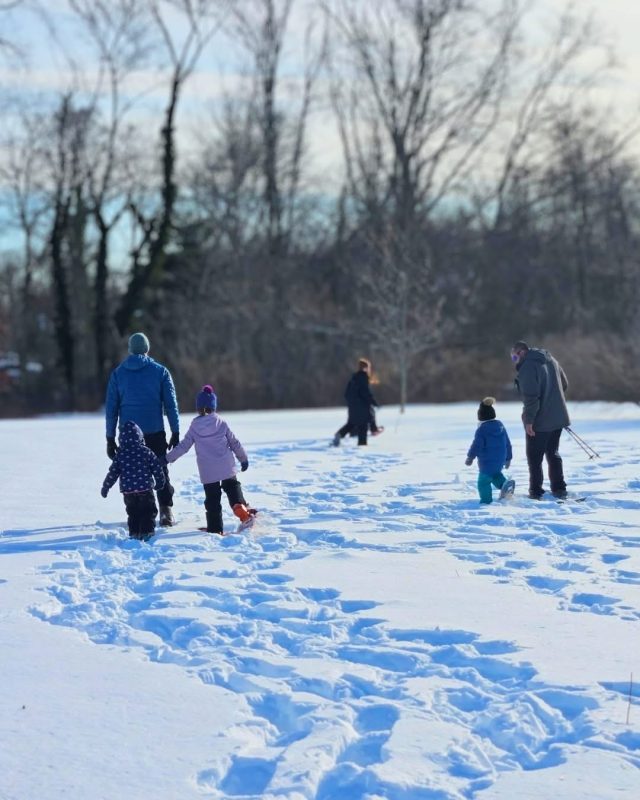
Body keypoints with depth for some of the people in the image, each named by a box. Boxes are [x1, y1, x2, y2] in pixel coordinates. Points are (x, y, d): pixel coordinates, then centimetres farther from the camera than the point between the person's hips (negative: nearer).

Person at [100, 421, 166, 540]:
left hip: (128, 491, 2)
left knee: (133, 513, 15)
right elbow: (157, 468, 0)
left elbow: (113, 473, 3)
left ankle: (134, 533, 12)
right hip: (145, 490, -2)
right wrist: (160, 482, 16)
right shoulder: (146, 452, -4)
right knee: (148, 512, 8)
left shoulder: (120, 454, 0)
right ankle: (147, 531, 0)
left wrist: (105, 487, 14)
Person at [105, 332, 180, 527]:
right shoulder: (160, 371, 1)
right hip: (155, 432, -1)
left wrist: (110, 439, 7)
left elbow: (111, 408, 4)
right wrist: (175, 433, 4)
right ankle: (166, 511, -5)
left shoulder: (118, 373, 4)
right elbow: (171, 404, -1)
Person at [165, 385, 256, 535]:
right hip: (226, 467, 0)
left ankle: (215, 529, 5)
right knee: (233, 488, 15)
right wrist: (243, 459, 18)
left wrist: (169, 458, 15)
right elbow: (234, 443, 6)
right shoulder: (221, 423, 0)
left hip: (207, 472, 0)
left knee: (212, 499, 6)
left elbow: (183, 446, 3)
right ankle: (242, 510, -11)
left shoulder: (194, 427, -2)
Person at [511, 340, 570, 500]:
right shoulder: (550, 360, 11)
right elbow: (564, 384, 19)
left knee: (534, 457, 3)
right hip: (558, 417, 8)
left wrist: (529, 419, -19)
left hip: (539, 421, -8)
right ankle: (559, 488, 17)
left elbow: (531, 395, -23)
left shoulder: (527, 367, -16)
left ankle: (536, 491, 4)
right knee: (553, 453, 18)